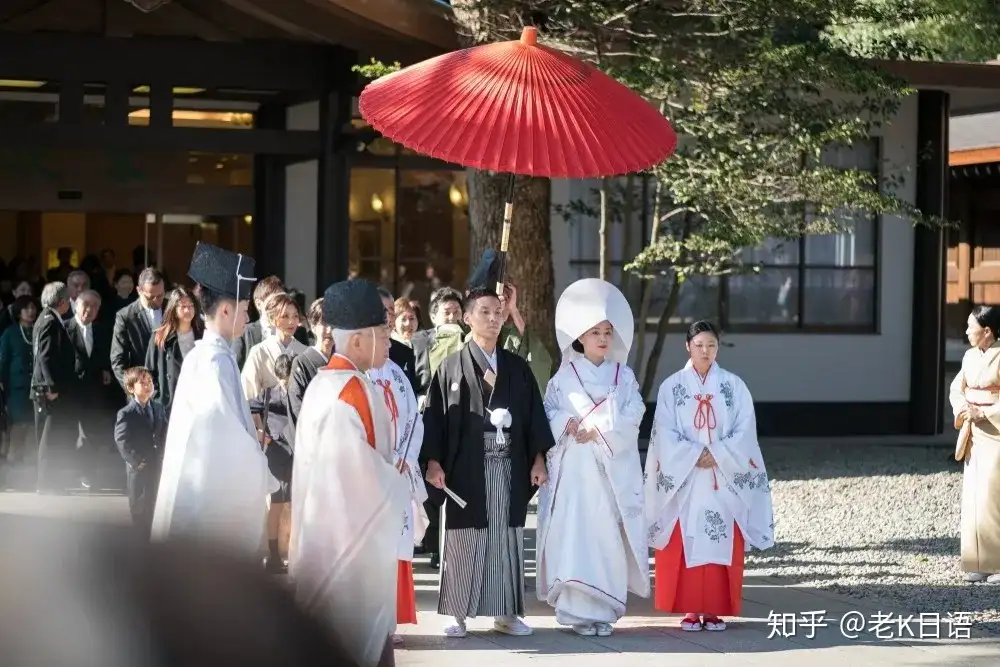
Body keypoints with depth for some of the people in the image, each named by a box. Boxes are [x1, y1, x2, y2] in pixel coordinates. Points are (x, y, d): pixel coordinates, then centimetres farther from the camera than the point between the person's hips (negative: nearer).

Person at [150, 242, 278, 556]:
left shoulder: (199, 355, 11)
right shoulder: (218, 360, -18)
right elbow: (225, 430, -19)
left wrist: (250, 442, 11)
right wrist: (262, 473, -7)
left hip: (199, 475, 10)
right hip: (217, 482, -10)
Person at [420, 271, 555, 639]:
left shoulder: (518, 367, 12)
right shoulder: (451, 367, 3)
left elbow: (534, 413, 10)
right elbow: (434, 415, -1)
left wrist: (538, 458, 2)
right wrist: (433, 461, -10)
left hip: (509, 465, 3)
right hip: (467, 467, -3)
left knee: (505, 538, 6)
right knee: (464, 539, 0)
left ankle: (506, 613, 12)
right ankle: (458, 613, 7)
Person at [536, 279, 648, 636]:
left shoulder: (624, 376, 10)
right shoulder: (564, 376, 8)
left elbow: (632, 417, -1)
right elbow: (549, 414, 4)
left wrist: (599, 429, -12)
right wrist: (567, 424, -15)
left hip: (613, 467, 1)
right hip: (573, 466, -1)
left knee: (609, 533, -3)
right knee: (575, 532, -8)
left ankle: (604, 608, 3)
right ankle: (578, 608, -6)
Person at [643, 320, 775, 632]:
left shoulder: (734, 386, 6)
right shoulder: (671, 386, 4)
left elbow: (744, 432, 1)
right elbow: (665, 434, -2)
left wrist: (717, 455, -12)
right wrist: (695, 456, -13)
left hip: (725, 480, 1)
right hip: (684, 479, -1)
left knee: (721, 543, -2)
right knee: (686, 543, -4)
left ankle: (714, 610, 4)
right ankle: (690, 610, 2)